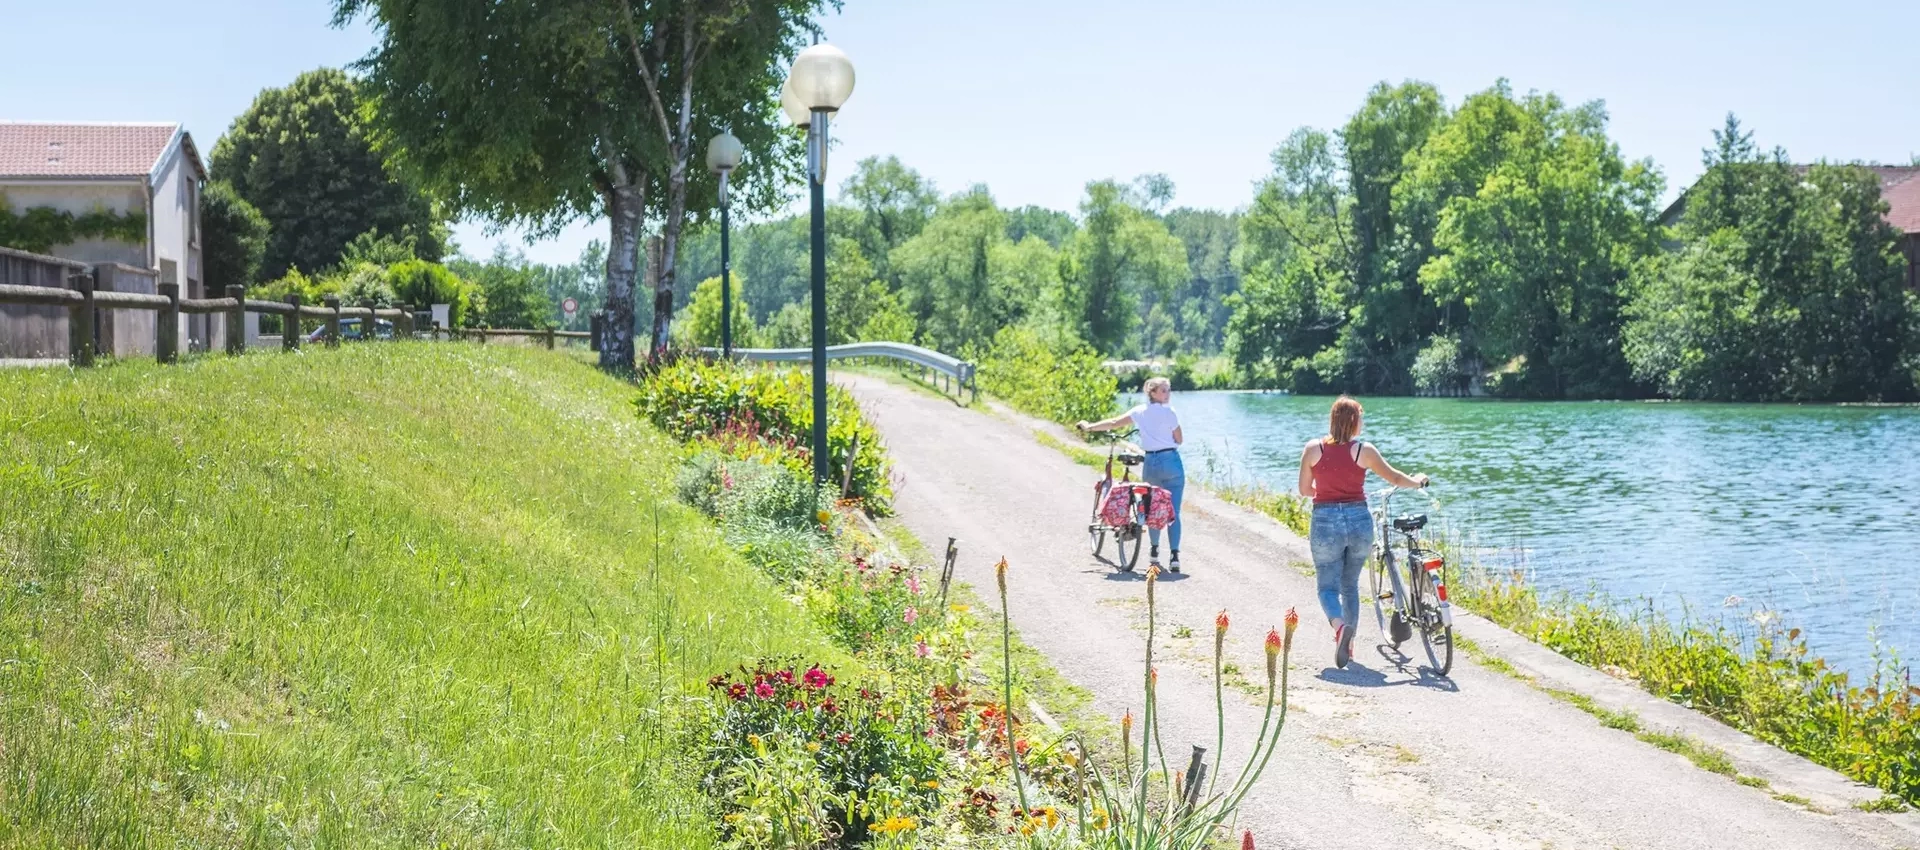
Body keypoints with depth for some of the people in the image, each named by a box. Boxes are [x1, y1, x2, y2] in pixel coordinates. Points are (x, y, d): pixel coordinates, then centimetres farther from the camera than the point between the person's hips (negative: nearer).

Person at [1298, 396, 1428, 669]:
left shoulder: (1312, 449, -3)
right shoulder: (1364, 451, -3)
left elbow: (1304, 490, 4)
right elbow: (1395, 478, 8)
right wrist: (1417, 481, 29)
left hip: (1325, 521, -1)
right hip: (1359, 521, 1)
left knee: (1328, 586, 4)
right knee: (1350, 585, 18)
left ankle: (1339, 626, -25)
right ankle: (1348, 644, 19)